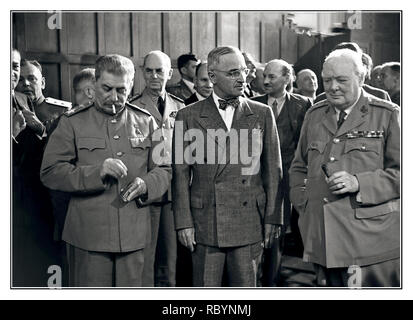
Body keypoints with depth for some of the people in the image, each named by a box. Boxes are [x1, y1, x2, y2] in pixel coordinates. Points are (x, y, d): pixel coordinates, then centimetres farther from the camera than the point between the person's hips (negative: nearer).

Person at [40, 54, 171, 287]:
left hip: (134, 236, 2)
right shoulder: (73, 123, 3)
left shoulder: (146, 122, 10)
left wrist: (146, 185, -12)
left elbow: (164, 170, 11)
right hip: (88, 236, -2)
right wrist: (96, 172, -18)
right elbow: (50, 172, -4)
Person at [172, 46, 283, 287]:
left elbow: (273, 169, 7)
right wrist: (184, 222, -3)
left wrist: (272, 218, 2)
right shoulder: (189, 117, 3)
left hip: (249, 223, 1)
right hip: (204, 224, -1)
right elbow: (181, 173, 2)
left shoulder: (262, 114, 6)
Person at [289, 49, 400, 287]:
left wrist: (359, 183, -17)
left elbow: (403, 172, -4)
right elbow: (299, 167, 24)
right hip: (322, 239, 4)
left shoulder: (388, 115, 0)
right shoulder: (314, 115, 14)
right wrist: (303, 204, 10)